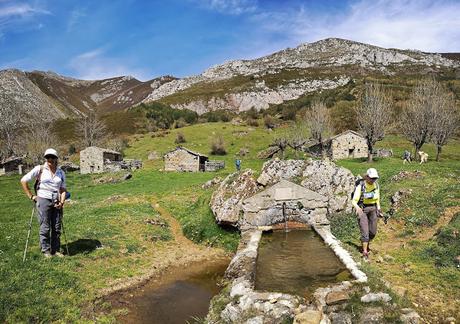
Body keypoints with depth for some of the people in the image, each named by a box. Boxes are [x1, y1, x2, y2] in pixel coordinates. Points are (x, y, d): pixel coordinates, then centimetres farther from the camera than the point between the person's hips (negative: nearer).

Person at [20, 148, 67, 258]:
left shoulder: (61, 173, 7)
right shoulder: (39, 169, -4)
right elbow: (23, 180, -3)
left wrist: (62, 202, -5)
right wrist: (31, 196, -3)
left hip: (56, 202, 4)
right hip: (43, 200, -4)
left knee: (57, 228, 8)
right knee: (45, 227, 2)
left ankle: (56, 250, 21)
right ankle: (46, 250, 15)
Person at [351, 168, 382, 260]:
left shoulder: (376, 185, -3)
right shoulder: (360, 186, -19)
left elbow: (377, 198, 13)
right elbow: (354, 201, -22)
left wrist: (378, 209, 11)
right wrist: (357, 208, -41)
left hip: (372, 209, 5)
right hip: (362, 210, -5)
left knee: (373, 232, 8)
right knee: (365, 231, -11)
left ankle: (365, 243, 38)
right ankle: (365, 252, -2)